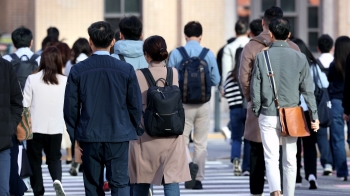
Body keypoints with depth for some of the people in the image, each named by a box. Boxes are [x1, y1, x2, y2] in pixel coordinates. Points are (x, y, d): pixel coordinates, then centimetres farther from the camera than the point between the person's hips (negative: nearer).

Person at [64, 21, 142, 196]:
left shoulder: (77, 71, -4)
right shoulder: (126, 70, -5)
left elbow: (71, 107, 0)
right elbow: (136, 105, 0)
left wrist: (75, 135, 11)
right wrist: (133, 130, 14)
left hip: (89, 137, 1)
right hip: (119, 136, -1)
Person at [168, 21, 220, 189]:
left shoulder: (176, 54, -7)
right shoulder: (209, 54, -4)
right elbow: (216, 80, 0)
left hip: (184, 103, -1)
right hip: (203, 104, 1)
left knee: (182, 140, 9)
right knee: (201, 143, 11)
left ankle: (190, 164, -19)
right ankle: (198, 178, 13)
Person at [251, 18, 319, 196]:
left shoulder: (261, 57, -6)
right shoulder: (299, 58, -4)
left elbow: (255, 88, -2)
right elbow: (307, 90, -2)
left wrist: (256, 111, 12)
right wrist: (314, 116, 4)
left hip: (268, 115, -1)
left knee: (271, 158, 0)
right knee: (290, 160, 12)